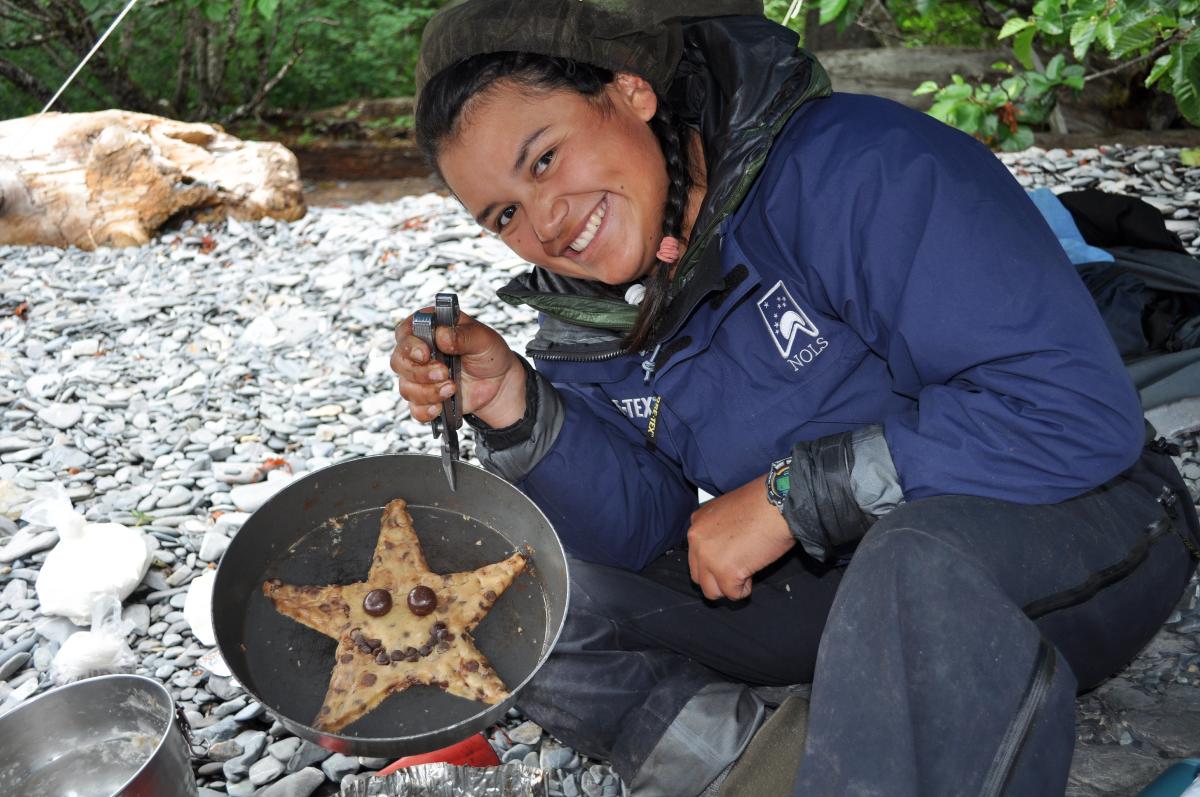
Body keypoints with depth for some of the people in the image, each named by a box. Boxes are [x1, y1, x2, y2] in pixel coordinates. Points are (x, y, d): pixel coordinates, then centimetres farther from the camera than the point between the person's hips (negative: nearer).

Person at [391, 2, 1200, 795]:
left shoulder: (858, 167, -24)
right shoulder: (588, 310, -2)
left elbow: (1077, 408, -28)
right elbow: (642, 532, -3)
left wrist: (792, 494, -24)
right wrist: (515, 407, -19)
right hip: (845, 577, 6)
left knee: (917, 545, -41)